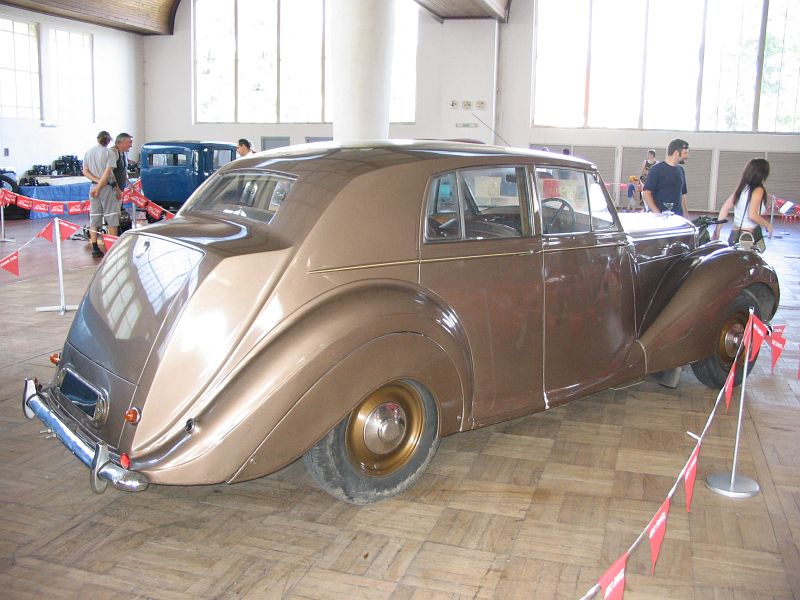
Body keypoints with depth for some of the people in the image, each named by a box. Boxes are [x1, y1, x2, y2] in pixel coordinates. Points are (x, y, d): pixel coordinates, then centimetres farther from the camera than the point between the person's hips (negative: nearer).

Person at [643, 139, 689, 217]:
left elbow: (682, 195, 19)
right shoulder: (657, 169, -4)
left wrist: (685, 214, 9)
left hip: (677, 216, 6)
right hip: (661, 216, -6)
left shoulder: (680, 170, 15)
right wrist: (657, 213, -21)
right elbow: (646, 193, -10)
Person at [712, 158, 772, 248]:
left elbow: (725, 208, 10)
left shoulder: (741, 187, 11)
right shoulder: (758, 190, -9)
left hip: (734, 234, 8)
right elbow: (752, 216, -18)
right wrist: (768, 225, -3)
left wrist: (717, 230, 14)